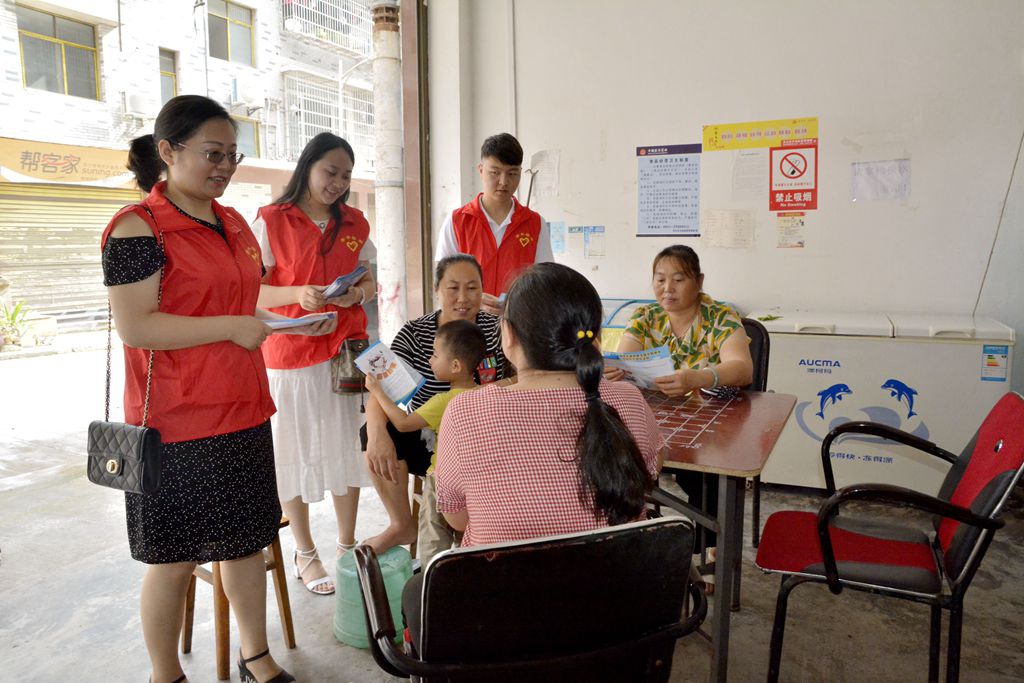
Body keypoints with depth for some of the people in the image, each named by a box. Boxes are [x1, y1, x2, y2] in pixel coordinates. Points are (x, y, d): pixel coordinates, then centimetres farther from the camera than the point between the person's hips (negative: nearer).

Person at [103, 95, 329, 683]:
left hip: (243, 413, 7)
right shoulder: (138, 228, -12)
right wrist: (233, 327, -21)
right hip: (177, 423, -7)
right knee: (176, 558, 8)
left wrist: (293, 318, 8)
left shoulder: (234, 224, 11)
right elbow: (135, 326, -19)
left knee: (248, 538, 16)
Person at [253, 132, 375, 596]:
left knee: (346, 447, 9)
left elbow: (369, 283, 16)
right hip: (289, 352, -3)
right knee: (295, 450, 5)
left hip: (346, 348, 4)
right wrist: (298, 294, -21)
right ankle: (304, 553, 21)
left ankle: (347, 545, 24)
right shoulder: (271, 221, -3)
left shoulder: (354, 223, 10)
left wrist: (358, 293, -7)